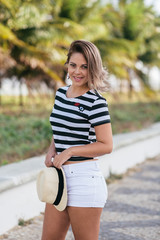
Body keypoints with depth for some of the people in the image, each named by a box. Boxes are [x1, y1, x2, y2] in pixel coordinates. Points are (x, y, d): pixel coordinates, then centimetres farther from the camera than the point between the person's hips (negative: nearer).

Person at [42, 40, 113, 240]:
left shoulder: (95, 101, -11)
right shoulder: (61, 93, 11)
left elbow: (106, 146, -12)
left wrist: (69, 152, -17)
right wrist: (51, 150, 3)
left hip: (84, 178, -7)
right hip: (59, 177, 7)